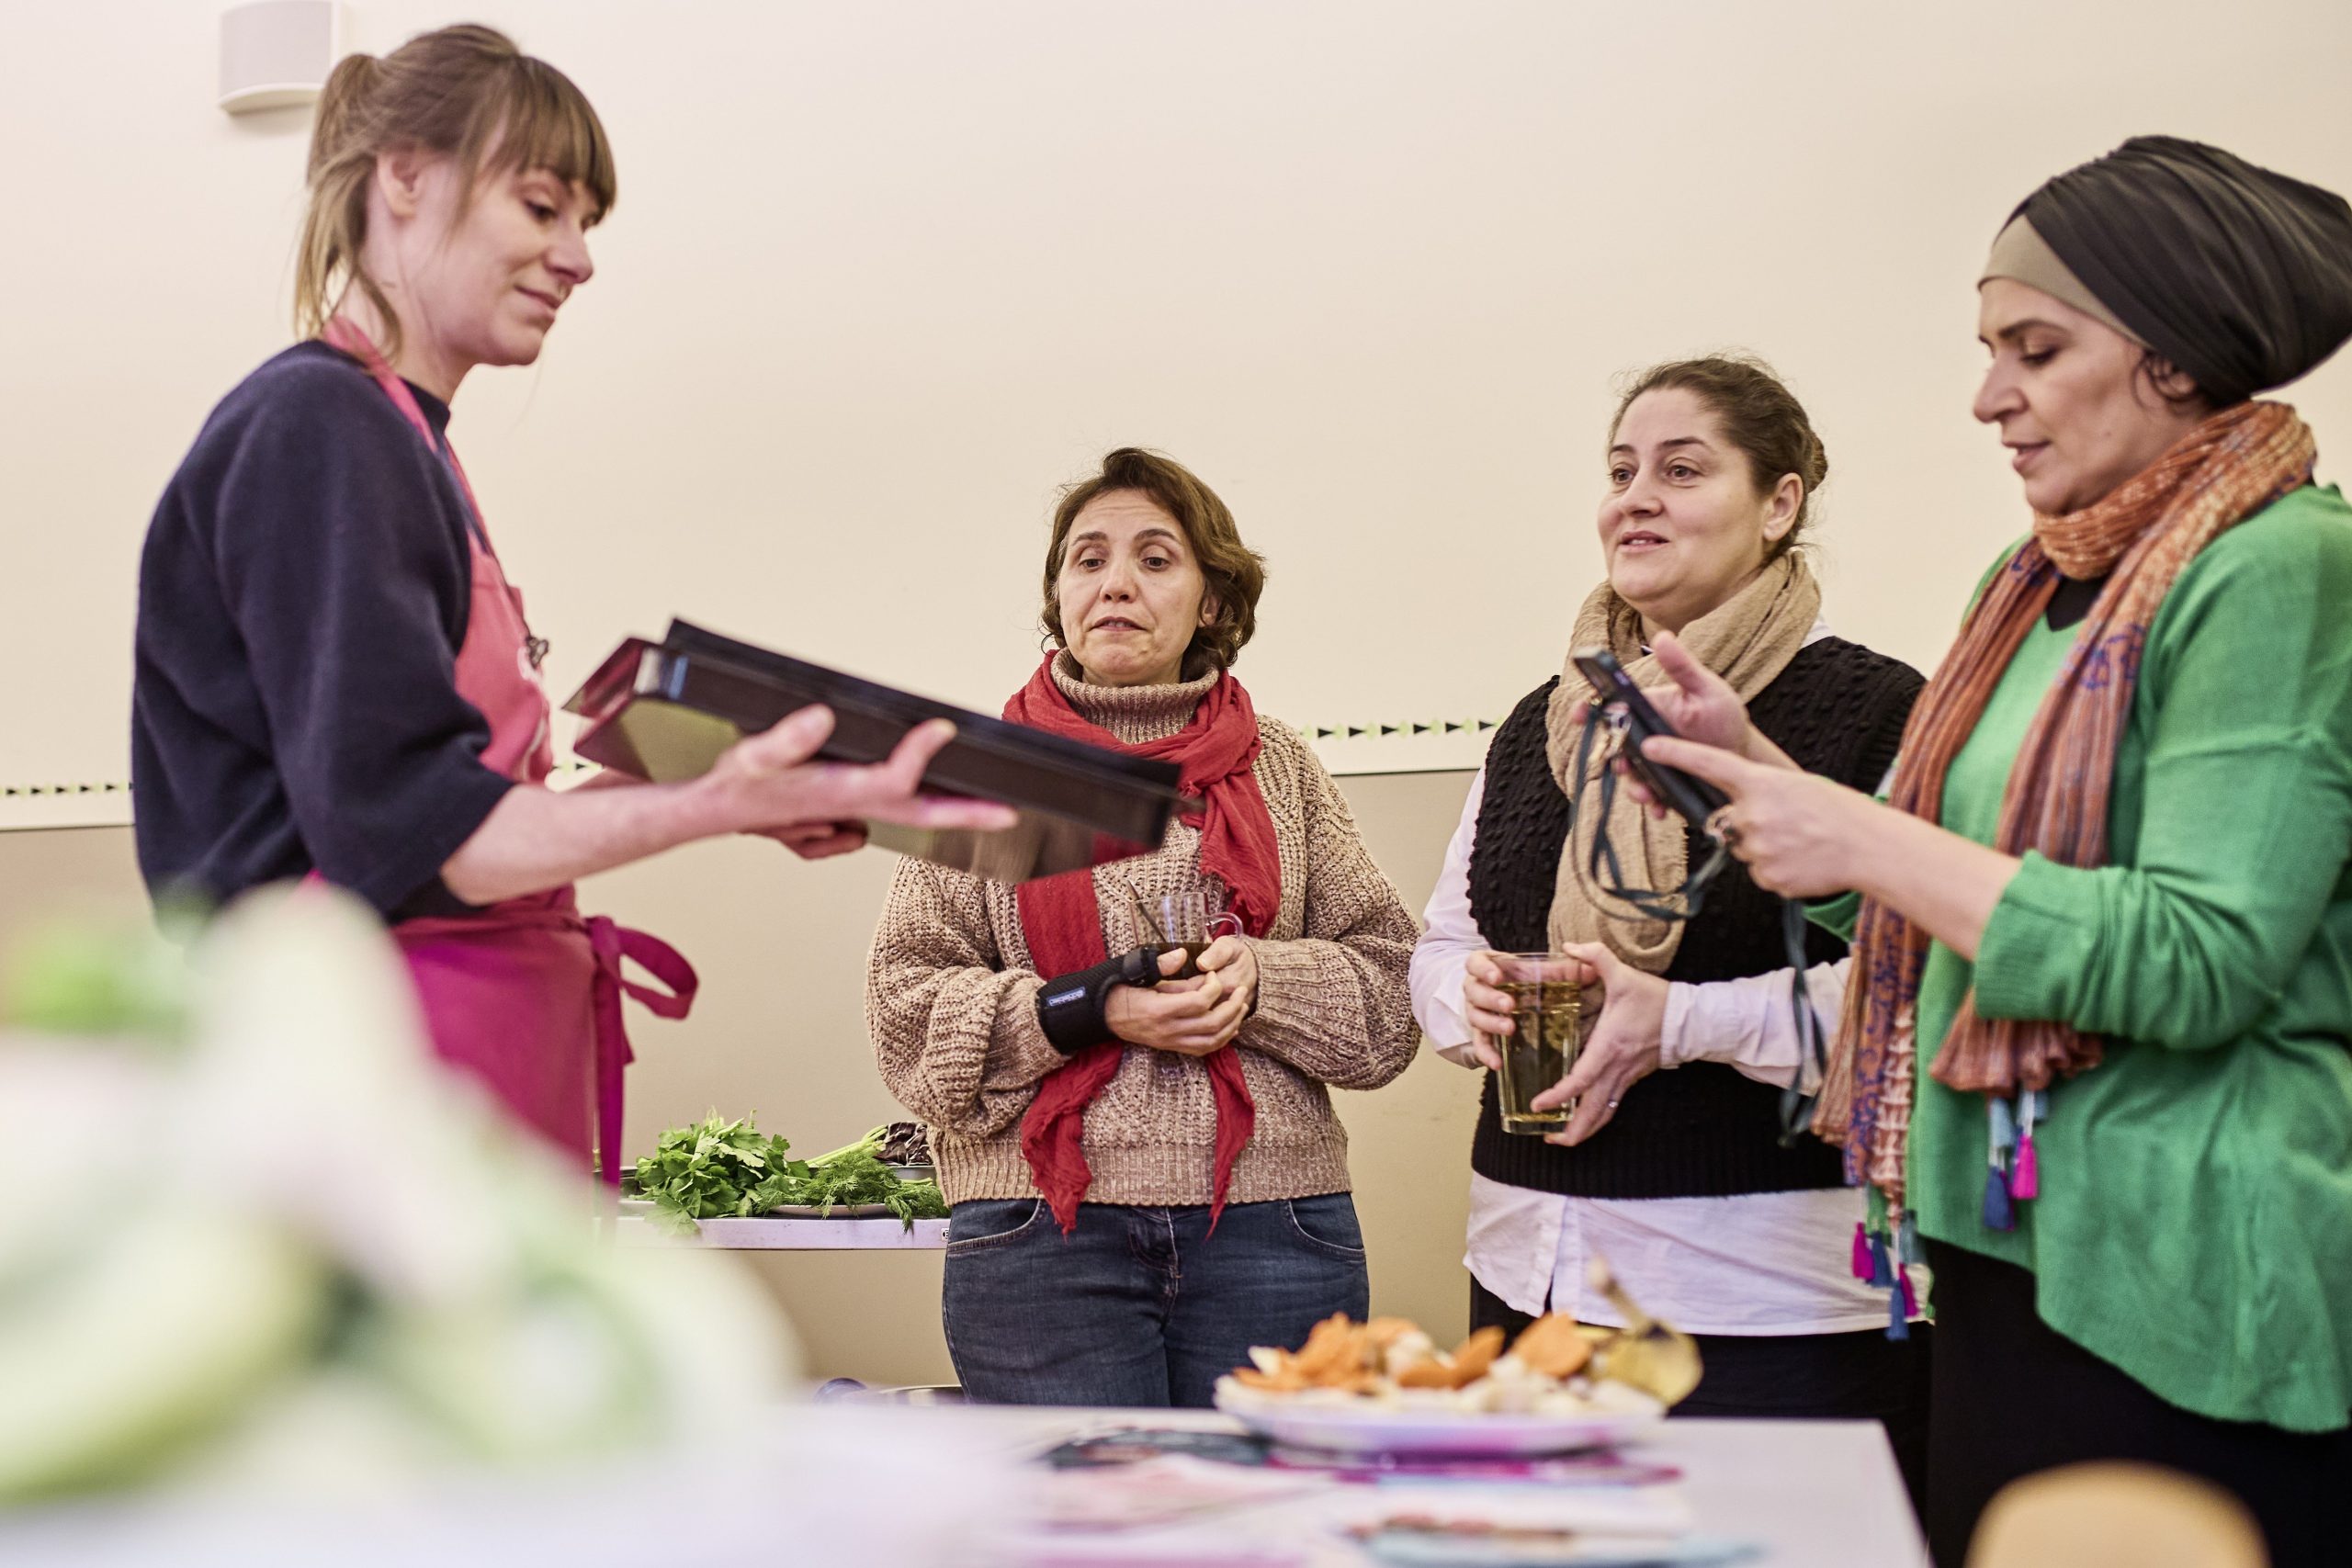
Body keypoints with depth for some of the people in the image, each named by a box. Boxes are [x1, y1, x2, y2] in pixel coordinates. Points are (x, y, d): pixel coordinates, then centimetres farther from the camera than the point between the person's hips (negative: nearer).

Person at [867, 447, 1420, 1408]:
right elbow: (906, 1010, 1)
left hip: (1269, 1226, 2)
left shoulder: (1282, 770, 13)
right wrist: (1085, 1008, -13)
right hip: (1041, 1235, -1)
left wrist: (1262, 980, -10)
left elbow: (1391, 988, 9)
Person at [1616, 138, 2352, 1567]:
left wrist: (1867, 841, -17)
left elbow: (2194, 960, -21)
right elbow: (1931, 902, 15)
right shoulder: (2037, 586, 13)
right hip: (2011, 1246, 8)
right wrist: (1756, 769, 4)